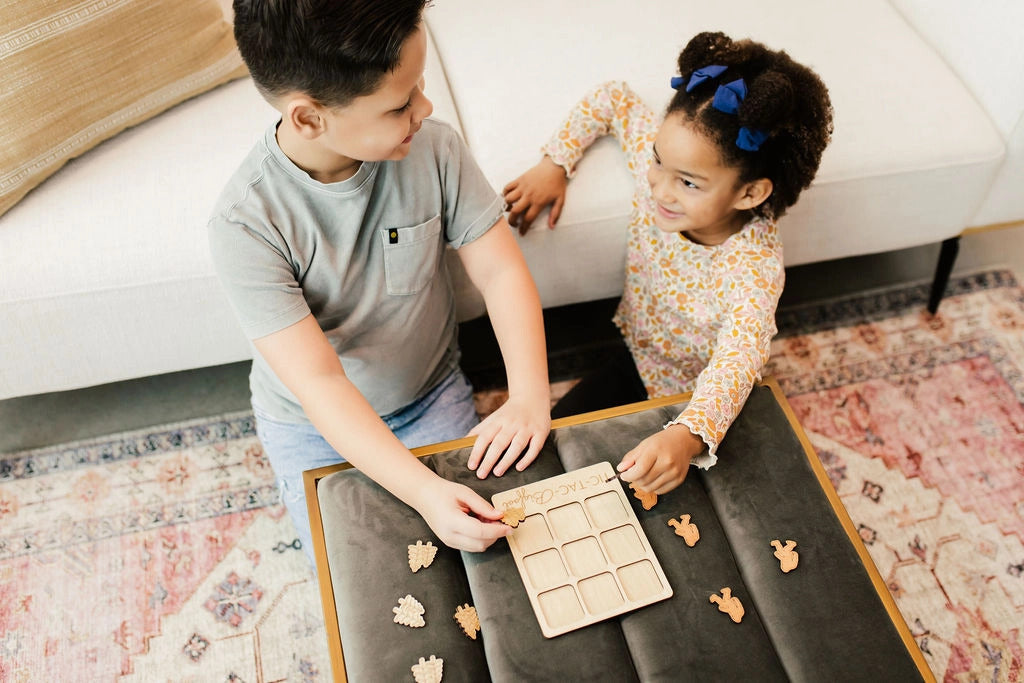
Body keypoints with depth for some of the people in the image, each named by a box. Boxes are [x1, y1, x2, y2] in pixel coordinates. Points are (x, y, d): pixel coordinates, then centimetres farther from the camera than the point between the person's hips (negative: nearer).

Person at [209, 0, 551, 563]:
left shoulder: (433, 148, -21)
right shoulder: (246, 224, -30)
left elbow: (500, 270, -15)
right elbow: (319, 382, -32)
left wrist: (530, 395, -29)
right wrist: (423, 490, -41)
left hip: (433, 396, 2)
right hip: (315, 426, -1)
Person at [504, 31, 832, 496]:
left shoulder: (753, 265, -35)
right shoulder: (664, 158, -20)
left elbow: (738, 359, -50)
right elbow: (612, 100, -3)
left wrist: (687, 436, -69)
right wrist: (554, 165, -12)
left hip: (698, 401, -5)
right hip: (637, 362, 5)